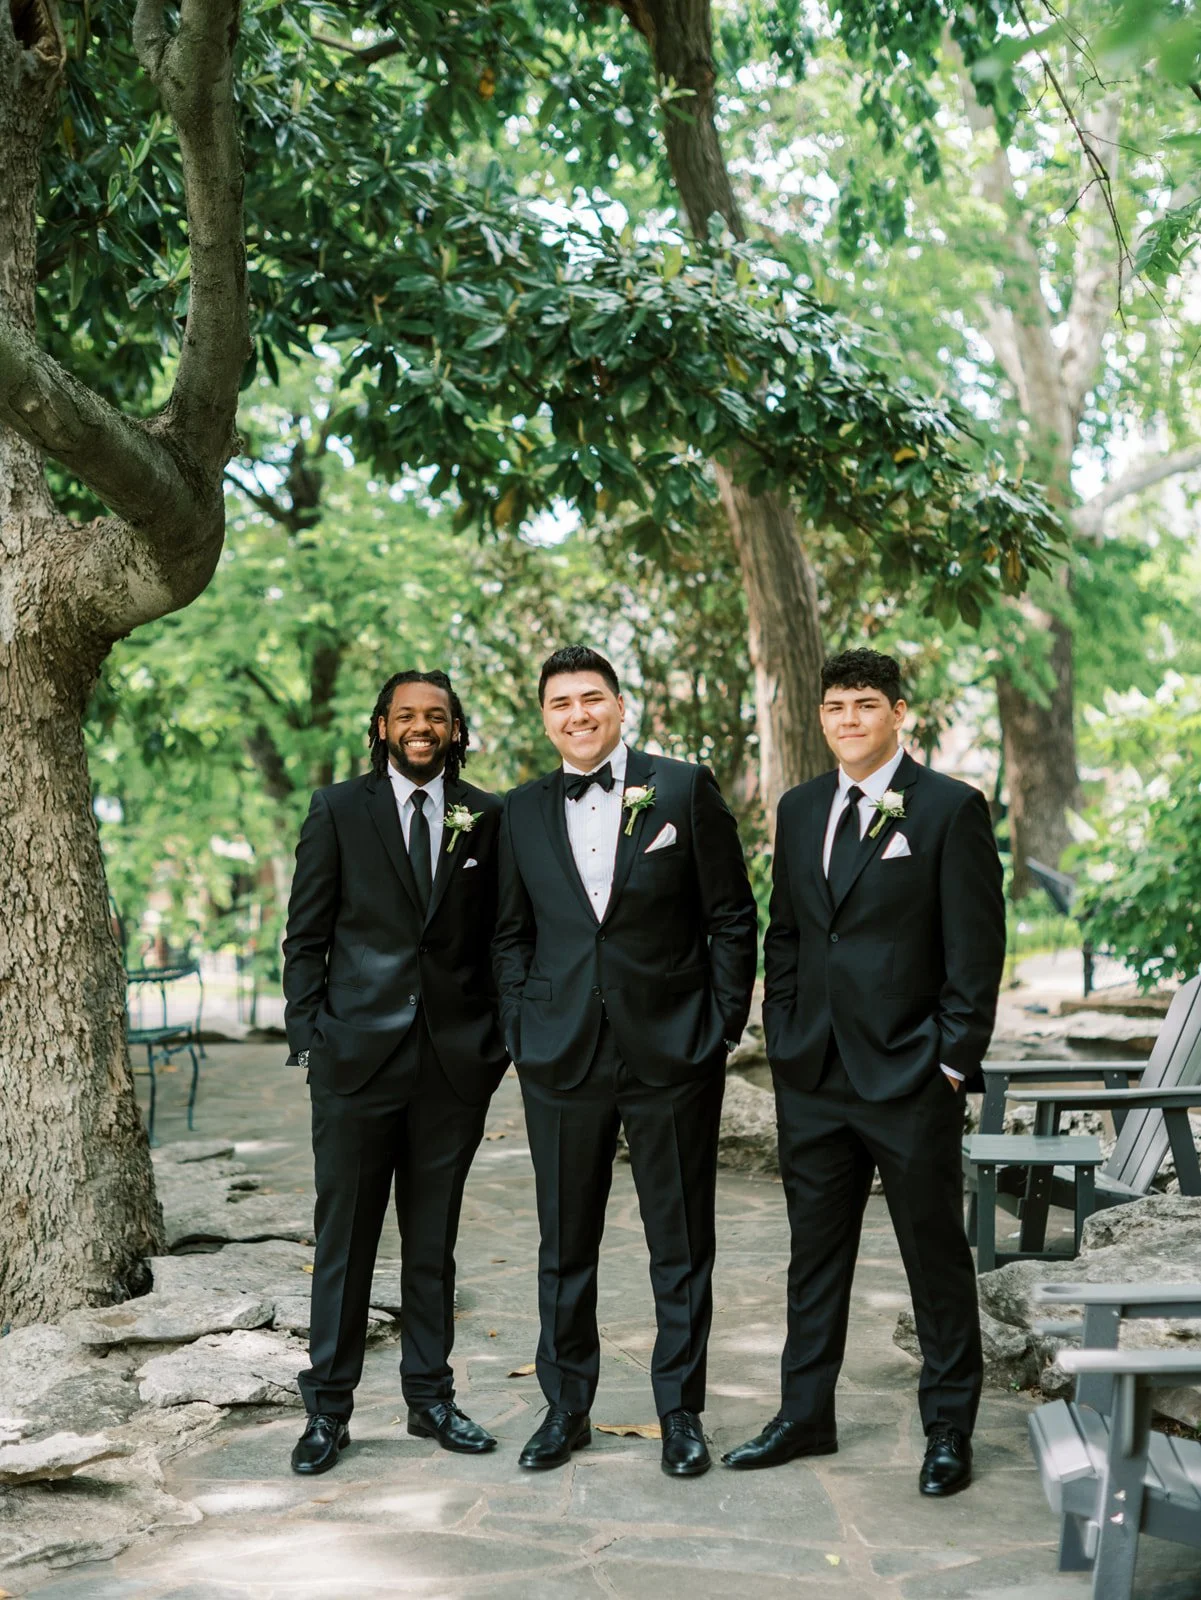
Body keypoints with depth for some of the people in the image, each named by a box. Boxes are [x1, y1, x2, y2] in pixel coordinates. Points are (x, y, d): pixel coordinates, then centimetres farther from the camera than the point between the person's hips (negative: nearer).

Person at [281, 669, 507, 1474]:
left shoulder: (487, 817, 7)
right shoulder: (338, 810, 4)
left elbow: (501, 938, 9)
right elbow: (307, 937, 3)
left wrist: (497, 1039, 2)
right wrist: (309, 1037, -4)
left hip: (455, 1061, 2)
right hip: (358, 1055, -1)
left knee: (435, 1242, 11)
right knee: (344, 1241, 4)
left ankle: (431, 1397, 23)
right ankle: (329, 1408, 15)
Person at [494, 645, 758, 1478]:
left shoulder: (684, 788, -1)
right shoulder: (523, 812, 8)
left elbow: (732, 916, 0)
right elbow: (511, 933, 13)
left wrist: (724, 1025, -4)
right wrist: (521, 1028, 3)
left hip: (673, 1053, -2)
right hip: (562, 1058, 3)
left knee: (682, 1243, 7)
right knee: (565, 1242, 11)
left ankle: (682, 1410, 20)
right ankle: (566, 1408, 25)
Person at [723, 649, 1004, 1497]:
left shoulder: (950, 808, -6)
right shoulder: (800, 808, 11)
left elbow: (976, 947, -8)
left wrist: (954, 1060, -11)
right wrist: (783, 1039, 9)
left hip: (912, 1076, -5)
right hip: (814, 1075, 5)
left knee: (936, 1253, 6)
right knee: (815, 1251, 14)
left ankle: (950, 1428, 19)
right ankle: (805, 1414, 26)